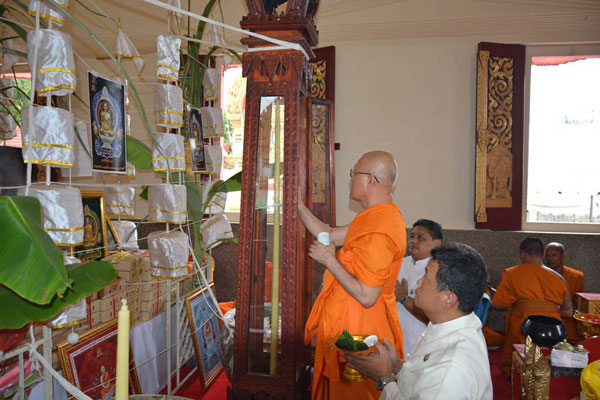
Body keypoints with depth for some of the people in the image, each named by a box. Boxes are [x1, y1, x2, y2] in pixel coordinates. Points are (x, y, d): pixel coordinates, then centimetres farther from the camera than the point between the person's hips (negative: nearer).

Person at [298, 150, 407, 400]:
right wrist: (298, 206, 9)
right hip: (352, 322, 10)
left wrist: (330, 260, -19)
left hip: (357, 326, -10)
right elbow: (329, 235, 12)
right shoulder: (375, 217, 6)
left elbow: (366, 296, -27)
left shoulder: (379, 230, -27)